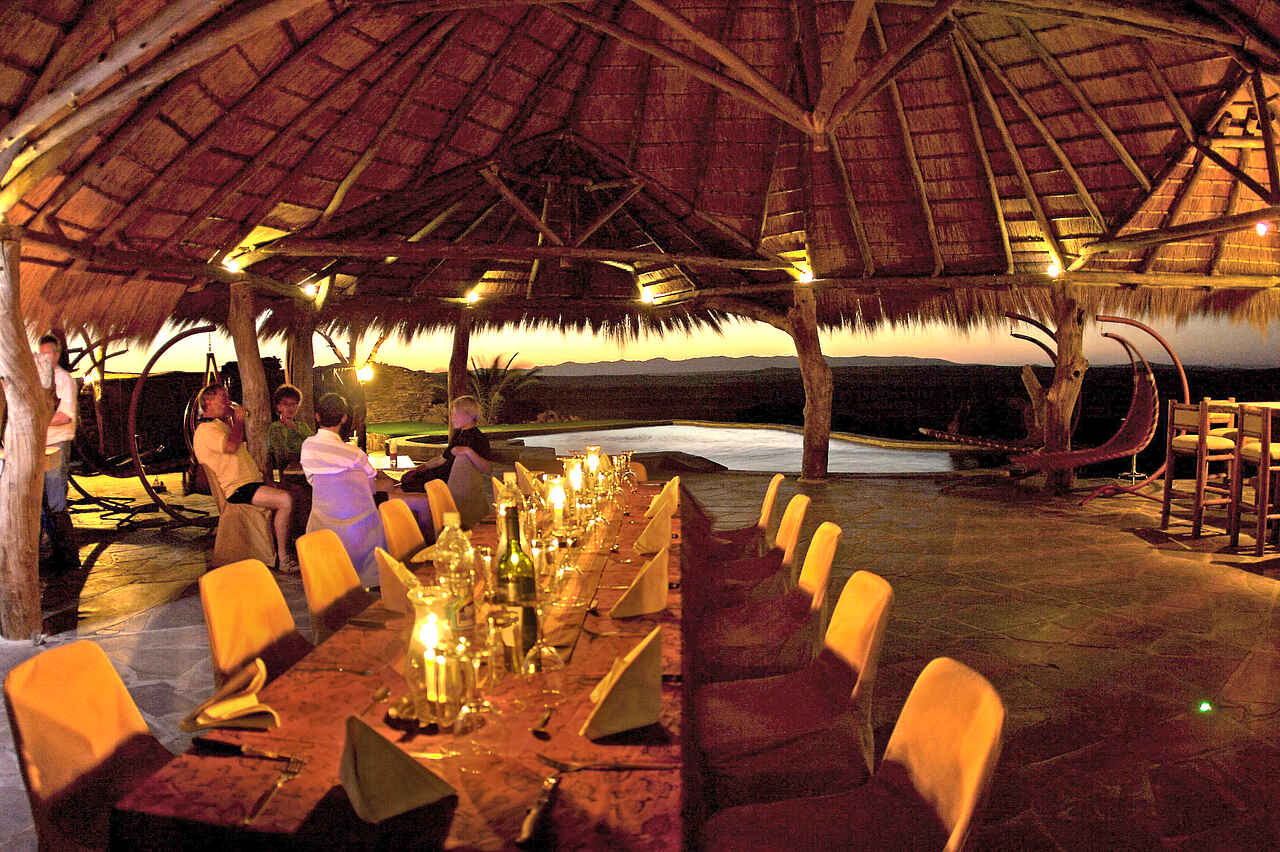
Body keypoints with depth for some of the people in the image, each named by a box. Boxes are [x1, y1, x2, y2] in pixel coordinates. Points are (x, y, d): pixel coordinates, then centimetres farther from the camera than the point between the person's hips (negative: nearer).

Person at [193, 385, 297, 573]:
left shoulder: (223, 424, 24)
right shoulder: (205, 430, -9)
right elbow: (231, 446, -26)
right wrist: (238, 420, -10)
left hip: (252, 482, 10)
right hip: (237, 489, -10)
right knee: (286, 500, -27)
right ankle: (282, 559, -22)